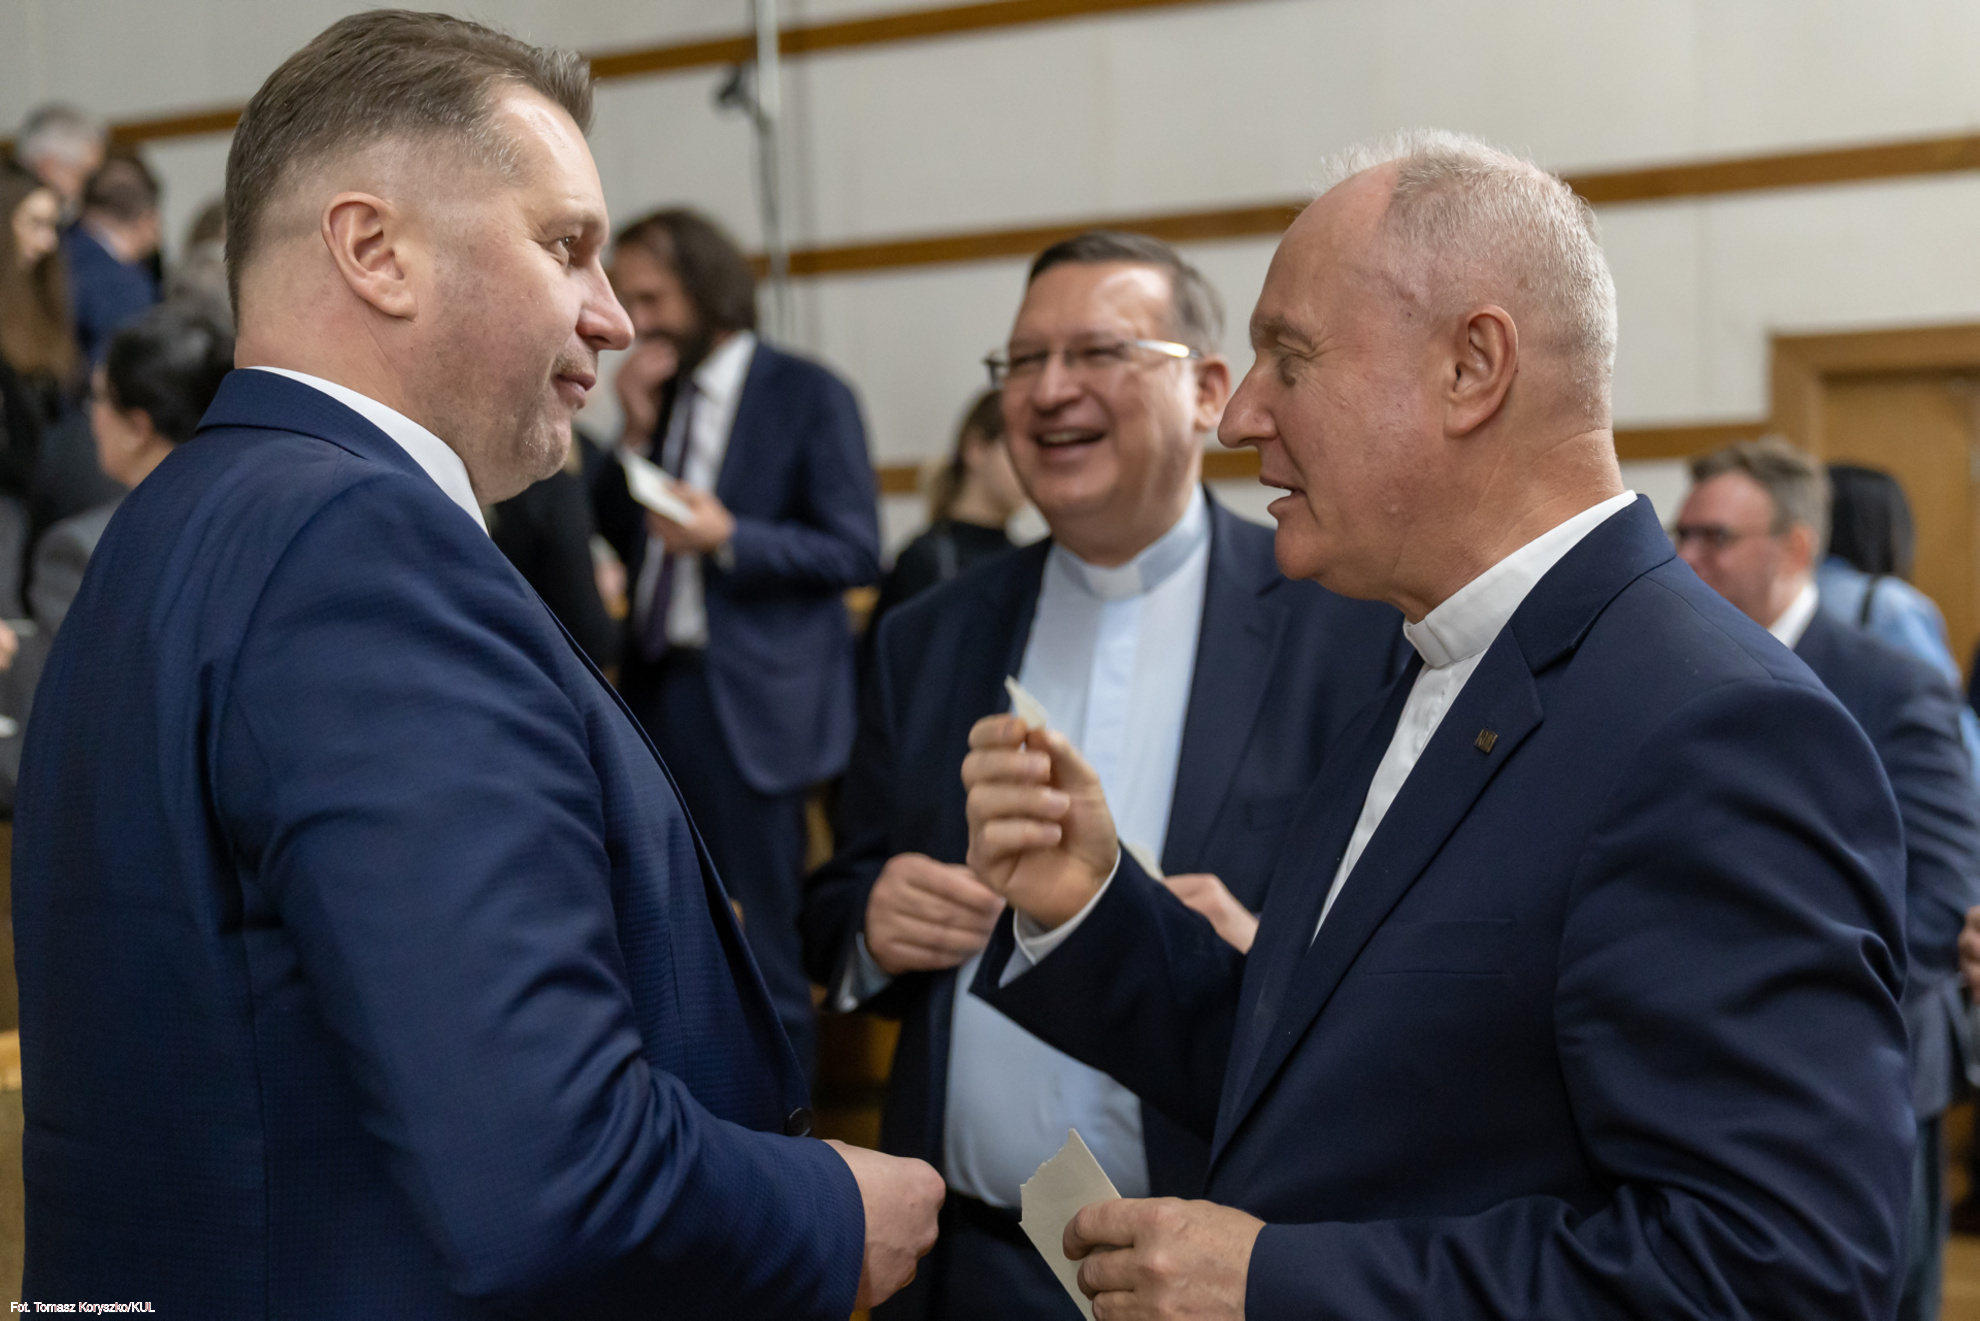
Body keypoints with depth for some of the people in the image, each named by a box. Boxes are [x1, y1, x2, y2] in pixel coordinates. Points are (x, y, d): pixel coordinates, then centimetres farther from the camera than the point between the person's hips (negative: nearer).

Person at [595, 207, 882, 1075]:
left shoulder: (807, 396, -4)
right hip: (657, 692, 6)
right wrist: (635, 434, -2)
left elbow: (854, 552, -9)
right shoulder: (657, 399, 14)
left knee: (762, 947, -3)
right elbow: (620, 540, 11)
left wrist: (729, 537, -21)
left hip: (750, 702, -6)